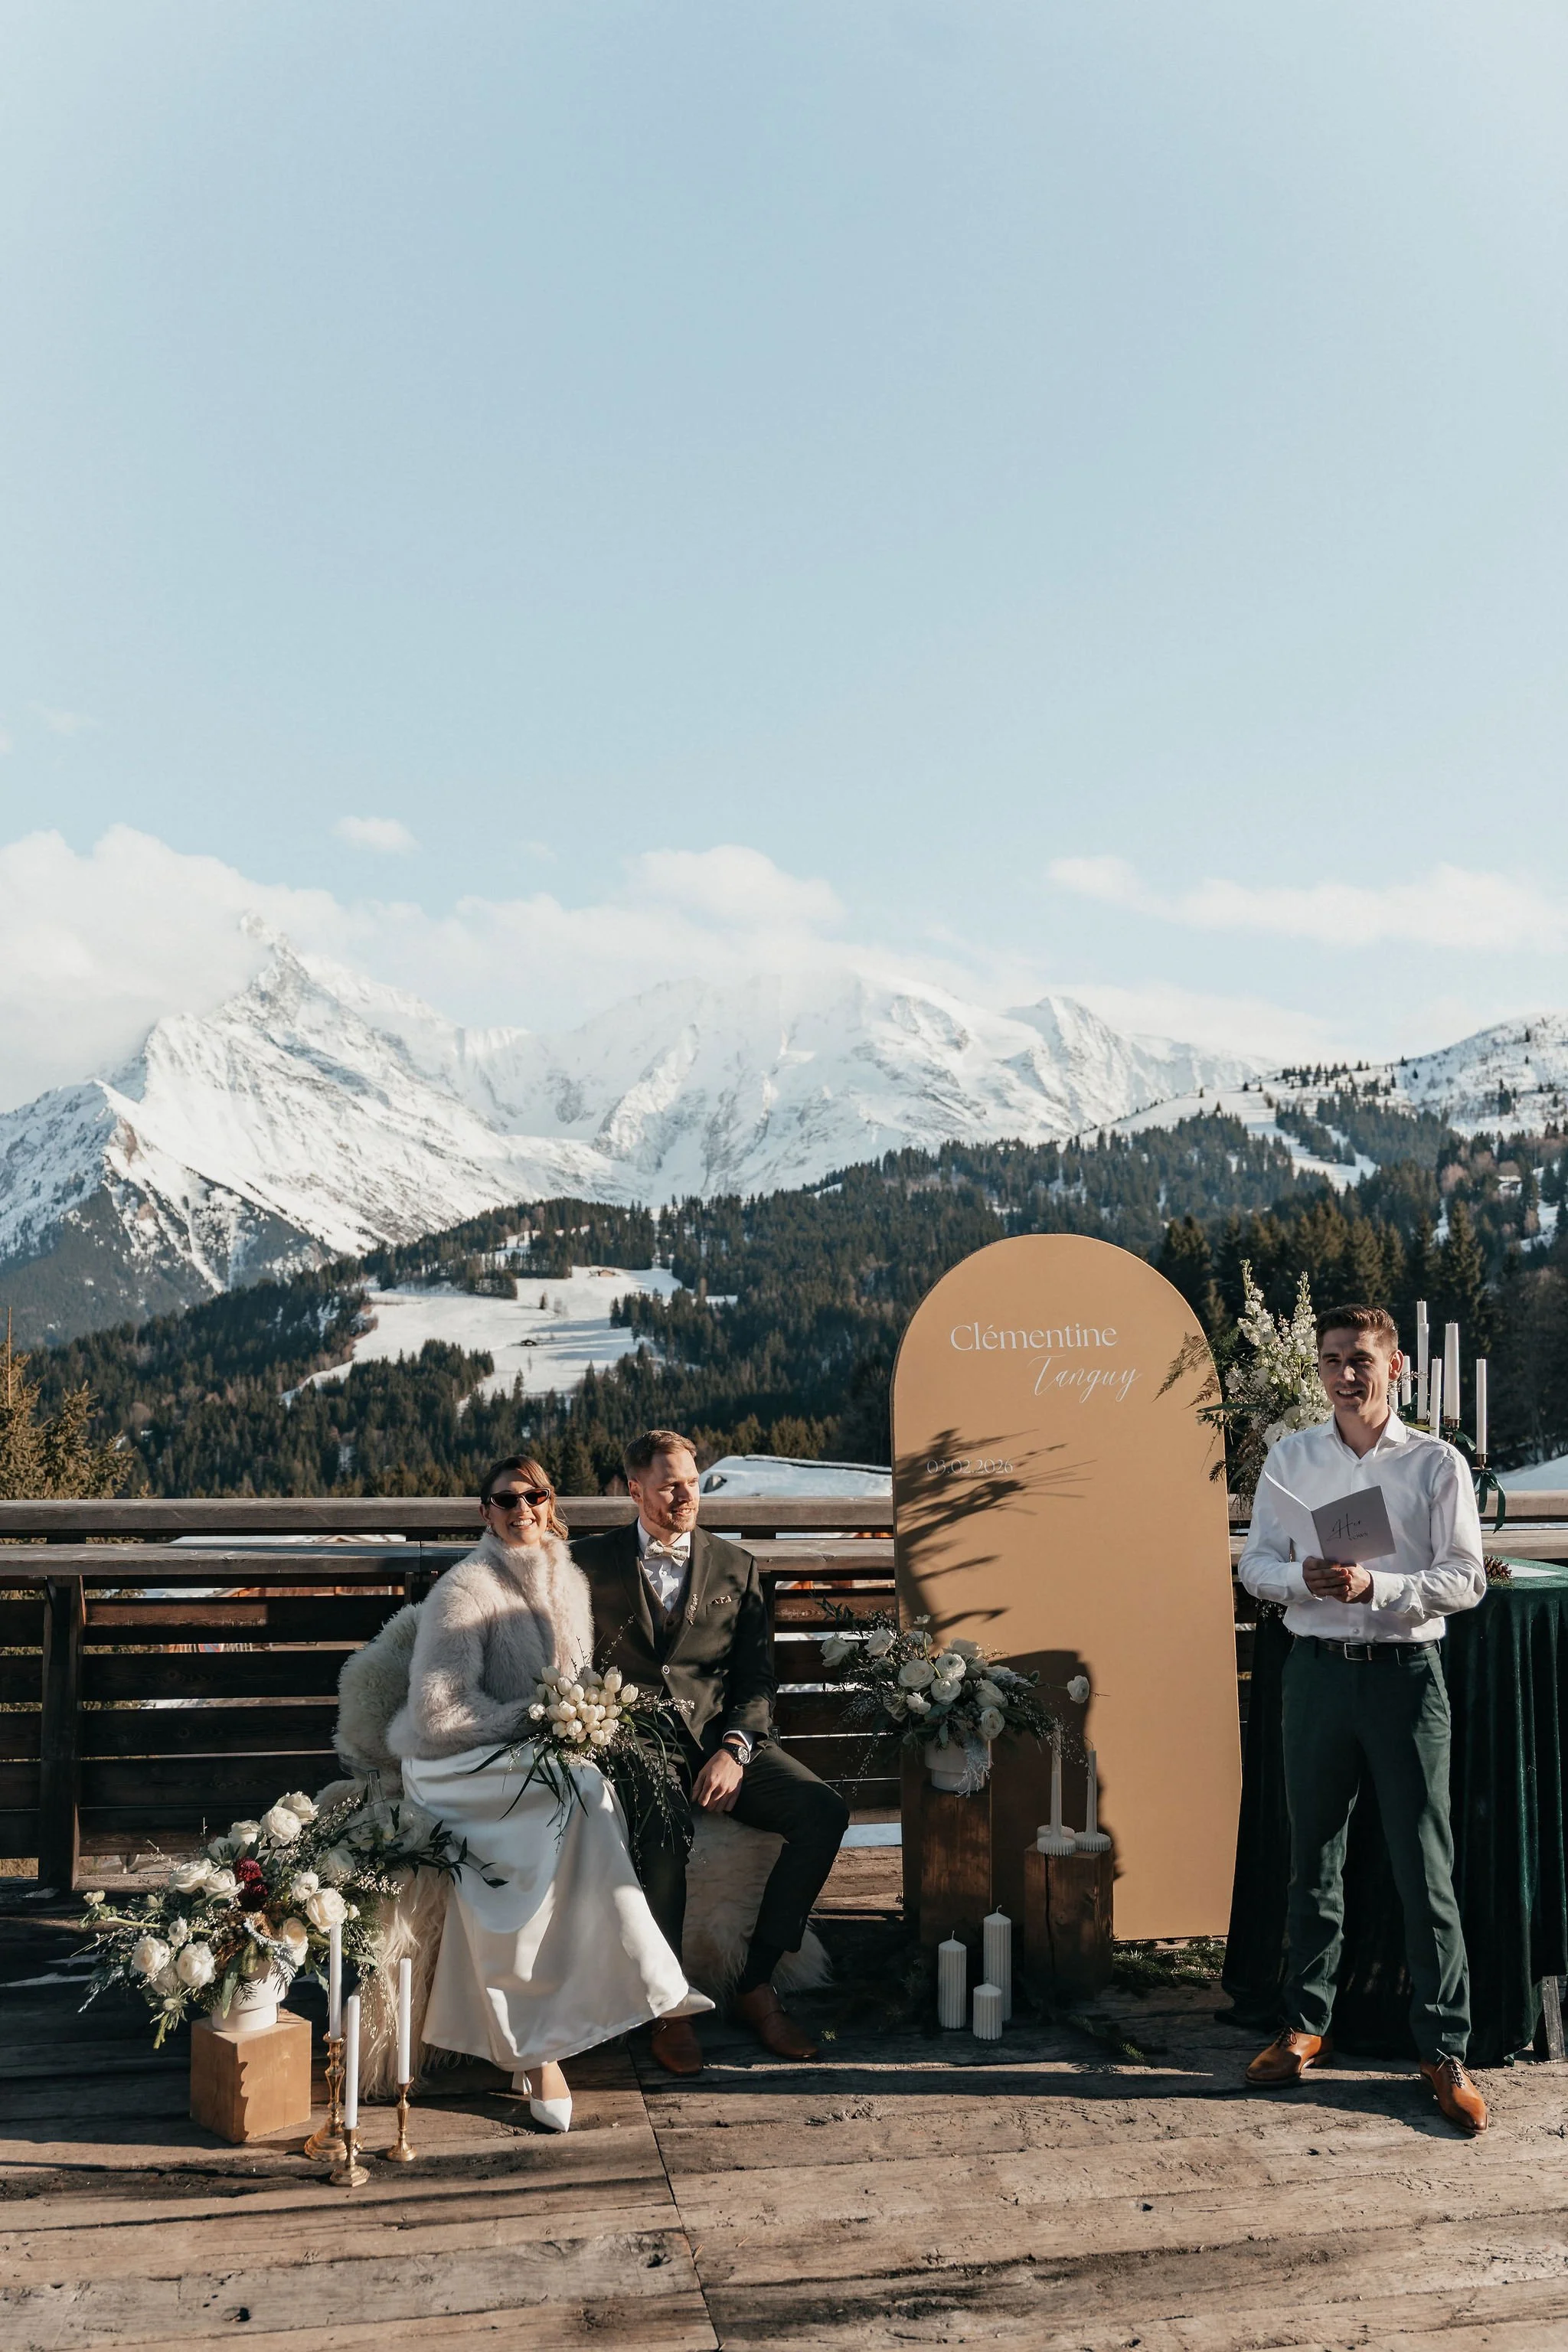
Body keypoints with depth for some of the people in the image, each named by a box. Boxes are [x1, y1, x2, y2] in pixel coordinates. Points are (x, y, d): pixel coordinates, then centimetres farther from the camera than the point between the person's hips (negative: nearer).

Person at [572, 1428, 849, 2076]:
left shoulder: (736, 1567, 14)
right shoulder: (592, 1561, 8)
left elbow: (756, 1677, 8)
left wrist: (733, 1750, -10)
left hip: (722, 1739, 3)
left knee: (824, 1811, -21)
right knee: (665, 1827, -36)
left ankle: (757, 1985, -8)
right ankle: (666, 2005, -18)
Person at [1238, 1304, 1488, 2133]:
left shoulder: (1436, 1463, -3)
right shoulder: (1290, 1459, 6)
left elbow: (1466, 1579, -6)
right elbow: (1255, 1562, 8)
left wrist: (1375, 1585, -19)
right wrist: (1301, 1577, -14)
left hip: (1405, 1672, -2)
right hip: (1318, 1668, 3)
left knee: (1425, 1869, 1)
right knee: (1313, 1858, 13)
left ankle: (1445, 2051, 13)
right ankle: (1305, 2025, 26)